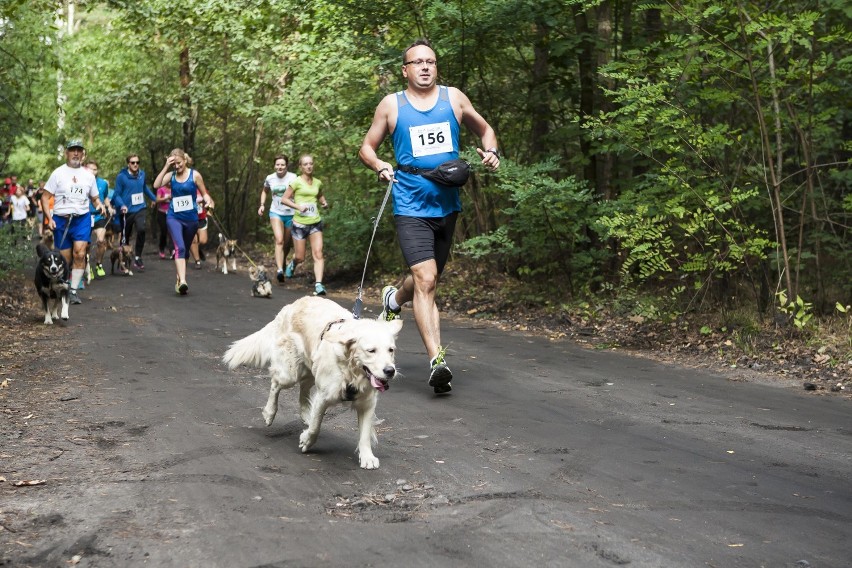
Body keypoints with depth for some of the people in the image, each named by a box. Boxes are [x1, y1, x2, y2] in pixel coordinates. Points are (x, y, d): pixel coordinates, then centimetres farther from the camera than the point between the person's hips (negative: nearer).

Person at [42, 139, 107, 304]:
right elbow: (45, 197, 2)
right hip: (61, 219, -1)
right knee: (65, 259, 3)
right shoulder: (58, 173, 3)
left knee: (79, 254, -16)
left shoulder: (88, 175, 11)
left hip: (82, 218, 1)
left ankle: (74, 291, -10)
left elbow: (95, 197, 19)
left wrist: (99, 204, -5)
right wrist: (49, 218, -10)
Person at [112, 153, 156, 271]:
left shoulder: (142, 174, 5)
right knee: (125, 236, 9)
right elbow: (117, 194, -9)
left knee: (141, 229, -24)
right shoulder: (121, 176, -10)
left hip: (140, 209, 2)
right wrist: (122, 205, -26)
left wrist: (154, 198, 36)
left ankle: (137, 257, -12)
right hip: (127, 211, -2)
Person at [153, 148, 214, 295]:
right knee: (179, 247, -20)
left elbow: (204, 193, 5)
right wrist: (166, 167, -14)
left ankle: (179, 280, 32)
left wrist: (208, 201, -18)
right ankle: (182, 281, -31)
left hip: (191, 218, 1)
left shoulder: (195, 175, -1)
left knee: (185, 250, 15)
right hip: (174, 217, -1)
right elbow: (156, 185, -13)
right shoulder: (171, 176, 3)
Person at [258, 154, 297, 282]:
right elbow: (264, 191, 22)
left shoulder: (293, 178, -10)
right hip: (276, 213, 1)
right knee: (279, 240, -18)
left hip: (291, 214, -1)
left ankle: (282, 261, 43)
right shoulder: (270, 178, 2)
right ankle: (280, 270, -27)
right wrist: (262, 205, 10)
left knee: (287, 243, 12)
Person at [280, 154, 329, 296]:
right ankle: (293, 263, 41)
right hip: (299, 224, -3)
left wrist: (324, 202, 7)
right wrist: (298, 206, -17)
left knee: (318, 253, -12)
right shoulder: (296, 182, -6)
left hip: (315, 223, 3)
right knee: (300, 257, 5)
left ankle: (318, 284, -16)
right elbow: (284, 199, -4)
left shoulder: (318, 183, 8)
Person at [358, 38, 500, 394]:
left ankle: (394, 299, 52)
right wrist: (380, 167, -10)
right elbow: (367, 147, 11)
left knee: (428, 278, 18)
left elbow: (484, 129, 19)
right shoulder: (391, 105, 2)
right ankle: (437, 360, -18)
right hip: (411, 207, -4)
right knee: (425, 280, -18)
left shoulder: (454, 98, 7)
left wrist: (491, 152, -2)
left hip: (447, 205, 4)